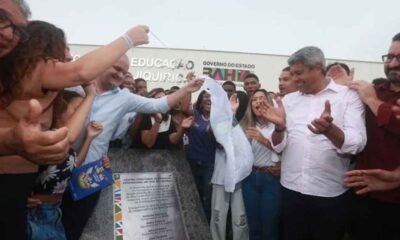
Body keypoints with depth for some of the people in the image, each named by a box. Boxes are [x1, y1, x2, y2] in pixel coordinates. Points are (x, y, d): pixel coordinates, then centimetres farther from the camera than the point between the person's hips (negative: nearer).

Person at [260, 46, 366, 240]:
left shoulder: (349, 96, -3)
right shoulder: (289, 100, 7)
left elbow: (356, 145, -14)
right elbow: (278, 146, 4)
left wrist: (329, 129, -33)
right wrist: (279, 126, -16)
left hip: (330, 194, -3)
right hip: (291, 190, 3)